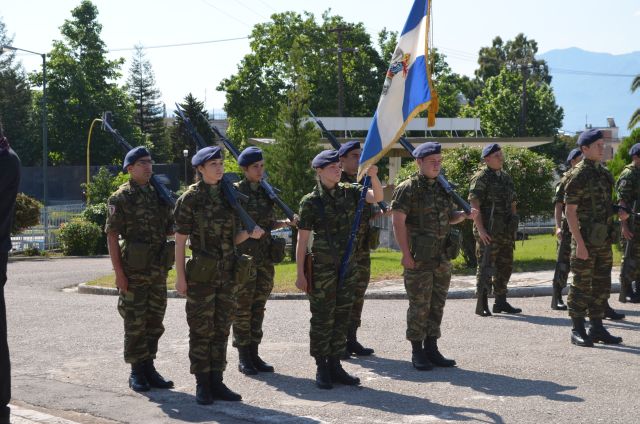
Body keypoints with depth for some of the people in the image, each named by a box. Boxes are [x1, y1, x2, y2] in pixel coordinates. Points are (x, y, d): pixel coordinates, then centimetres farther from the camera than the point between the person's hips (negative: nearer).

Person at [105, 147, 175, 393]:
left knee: (155, 321, 10)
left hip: (158, 270, 6)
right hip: (133, 271, -6)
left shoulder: (159, 194, 12)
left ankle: (149, 367, 20)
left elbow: (169, 229, 21)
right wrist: (118, 271, -15)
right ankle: (136, 372, 8)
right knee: (135, 323, -1)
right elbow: (112, 235, -9)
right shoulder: (121, 197, -5)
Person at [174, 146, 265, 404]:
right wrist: (180, 277, -10)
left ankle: (216, 382, 16)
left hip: (227, 274, 5)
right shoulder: (190, 198, -5)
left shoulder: (228, 196, 10)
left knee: (221, 329, 9)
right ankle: (202, 385, 8)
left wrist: (250, 234, -6)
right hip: (202, 274, -5)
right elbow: (180, 240, -6)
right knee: (201, 330, 0)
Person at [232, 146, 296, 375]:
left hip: (265, 258, 6)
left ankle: (254, 354, 16)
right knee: (242, 308, 0)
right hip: (244, 257, -6)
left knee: (258, 308, 9)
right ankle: (243, 358, 6)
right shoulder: (236, 192, -5)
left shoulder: (265, 192, 12)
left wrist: (284, 223, 2)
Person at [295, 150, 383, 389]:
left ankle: (335, 365, 19)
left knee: (342, 316, 10)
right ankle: (322, 369, 9)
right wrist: (300, 274, -10)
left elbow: (377, 197, -6)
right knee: (322, 318, 0)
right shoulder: (311, 201, -8)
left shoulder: (349, 192, 5)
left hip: (347, 265, 5)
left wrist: (373, 176, -25)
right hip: (322, 267, -5)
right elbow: (302, 240, -8)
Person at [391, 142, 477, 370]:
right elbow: (398, 222, -12)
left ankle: (431, 348, 20)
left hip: (443, 257, 7)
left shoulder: (443, 187, 13)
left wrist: (464, 215, 2)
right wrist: (406, 254, -18)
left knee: (437, 305, 11)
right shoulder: (408, 188, -8)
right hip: (419, 259, -7)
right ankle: (417, 352, 6)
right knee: (419, 306, -2)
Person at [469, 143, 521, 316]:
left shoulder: (506, 177, 16)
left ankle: (501, 302, 20)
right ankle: (482, 305, 0)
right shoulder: (481, 178, -8)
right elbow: (474, 205, -15)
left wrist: (513, 227, 15)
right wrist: (480, 230, -22)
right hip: (488, 232, -7)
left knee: (505, 267, 11)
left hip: (506, 231, 8)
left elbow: (512, 203, 22)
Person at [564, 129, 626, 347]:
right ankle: (578, 331, 5)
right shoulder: (578, 176, -12)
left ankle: (597, 328, 18)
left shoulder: (604, 173, 13)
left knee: (602, 285, 10)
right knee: (581, 286, -2)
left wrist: (618, 212, 3)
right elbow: (570, 212, -15)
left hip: (604, 240, 8)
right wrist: (579, 243, -20)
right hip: (586, 239, -8)